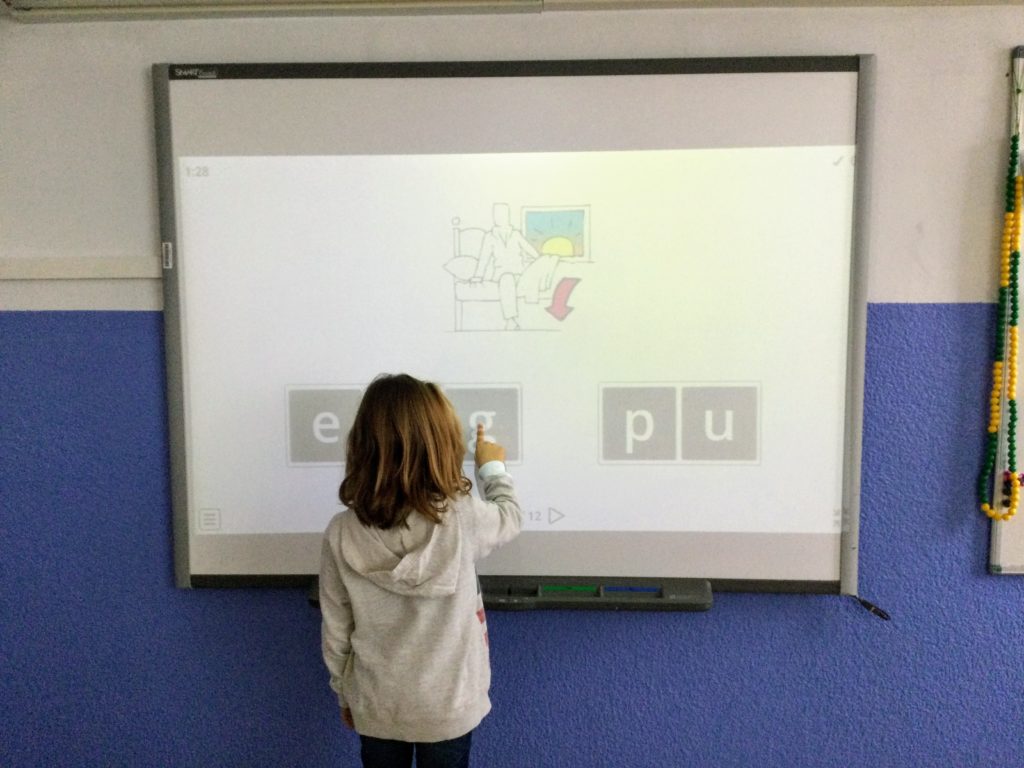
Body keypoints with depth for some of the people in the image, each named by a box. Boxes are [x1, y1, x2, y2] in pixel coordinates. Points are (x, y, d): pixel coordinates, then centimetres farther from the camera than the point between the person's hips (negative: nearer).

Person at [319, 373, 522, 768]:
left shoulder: (342, 533, -19)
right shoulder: (462, 518, -24)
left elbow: (336, 631, -7)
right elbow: (510, 517, 0)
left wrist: (344, 693, 11)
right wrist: (493, 467, 19)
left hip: (375, 706, 1)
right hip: (448, 706, -1)